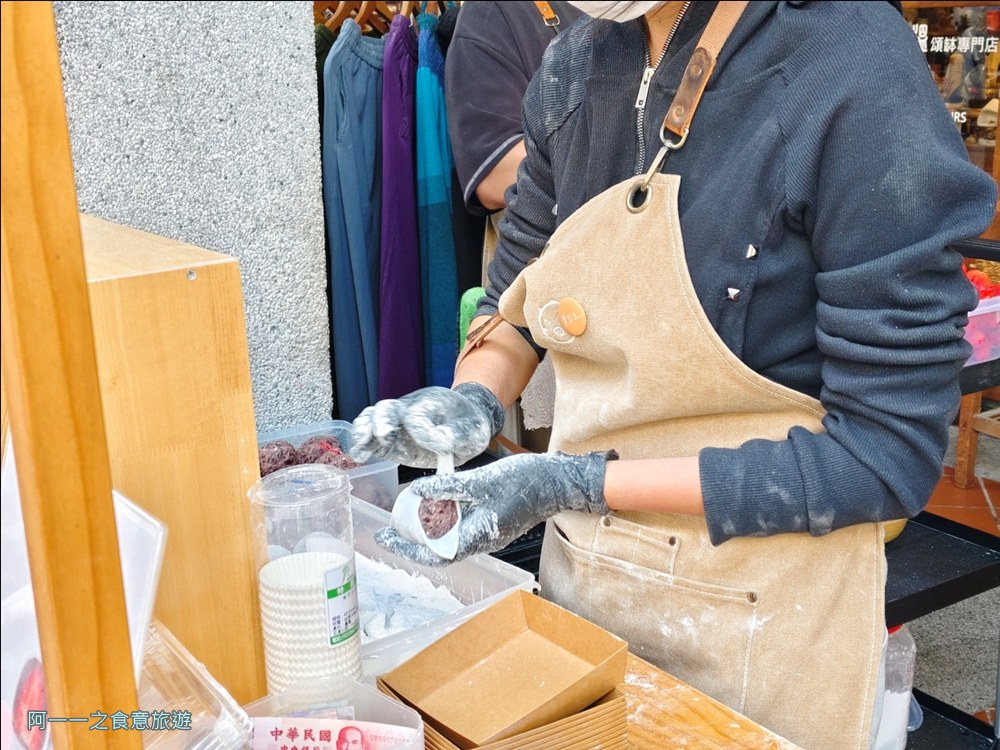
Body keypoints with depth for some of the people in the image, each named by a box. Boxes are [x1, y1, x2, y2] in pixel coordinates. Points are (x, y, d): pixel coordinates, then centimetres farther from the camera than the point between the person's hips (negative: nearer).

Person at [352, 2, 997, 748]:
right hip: (578, 574, 5)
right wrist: (475, 400, -10)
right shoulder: (577, 68, -4)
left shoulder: (857, 76, -21)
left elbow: (888, 451, -21)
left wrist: (580, 485, -24)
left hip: (755, 619, -5)